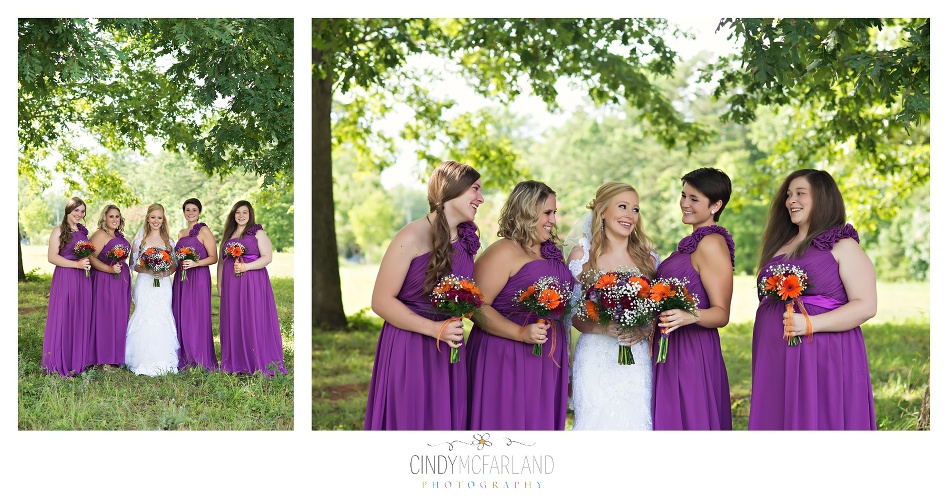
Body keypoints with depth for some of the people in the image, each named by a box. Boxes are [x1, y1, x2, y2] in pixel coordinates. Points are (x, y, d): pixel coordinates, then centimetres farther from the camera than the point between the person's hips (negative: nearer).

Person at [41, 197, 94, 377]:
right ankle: (61, 364, 3)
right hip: (64, 279, -6)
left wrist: (88, 262, 8)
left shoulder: (83, 231, 16)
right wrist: (77, 264, -17)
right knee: (63, 319, -3)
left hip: (83, 280, 6)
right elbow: (52, 257, -12)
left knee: (81, 320, 7)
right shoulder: (59, 231, -4)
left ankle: (78, 360, 15)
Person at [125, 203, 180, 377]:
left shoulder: (169, 241, 11)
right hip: (145, 284, -2)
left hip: (163, 285, 2)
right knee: (145, 319, -8)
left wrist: (165, 273, -9)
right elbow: (133, 265, 2)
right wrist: (148, 270, -14)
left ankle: (162, 361, 3)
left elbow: (174, 265, 11)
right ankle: (144, 362, -2)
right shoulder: (139, 239, 4)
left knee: (162, 319, -3)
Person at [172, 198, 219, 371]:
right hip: (181, 279, 7)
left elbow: (213, 258, -9)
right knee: (181, 317, 4)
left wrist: (195, 263, -21)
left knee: (197, 317, -7)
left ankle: (201, 362, 0)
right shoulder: (181, 234, 18)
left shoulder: (204, 231, -4)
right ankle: (184, 361, 11)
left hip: (199, 279, -7)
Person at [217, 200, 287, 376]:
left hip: (253, 283, -5)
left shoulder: (258, 233, 2)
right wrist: (219, 285, 14)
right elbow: (221, 261, 21)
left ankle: (259, 363, -2)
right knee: (233, 321, 3)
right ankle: (236, 363, 9)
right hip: (231, 284, 5)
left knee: (254, 321, -6)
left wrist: (246, 266, -17)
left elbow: (267, 257, -7)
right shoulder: (228, 235, 17)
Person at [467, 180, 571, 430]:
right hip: (508, 360, -7)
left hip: (548, 360, 7)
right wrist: (521, 333, -25)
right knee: (508, 422, -4)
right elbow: (478, 307, -17)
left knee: (540, 423, 10)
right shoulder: (504, 252, -10)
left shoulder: (551, 253, 13)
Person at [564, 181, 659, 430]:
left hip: (638, 360, 2)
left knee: (636, 421, -4)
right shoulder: (582, 255, 2)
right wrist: (605, 328, -17)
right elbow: (574, 314, 0)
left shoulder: (648, 258, 9)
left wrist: (646, 329, -10)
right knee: (596, 422, -6)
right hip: (596, 360, -2)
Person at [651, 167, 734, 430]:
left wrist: (690, 317, -34)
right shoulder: (692, 242, 15)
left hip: (692, 354, -9)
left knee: (689, 422, -4)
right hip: (672, 351, 9)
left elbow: (721, 313, -18)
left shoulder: (711, 244, -13)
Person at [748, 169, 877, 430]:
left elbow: (865, 306, -11)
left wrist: (811, 324, -20)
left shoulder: (843, 247, -3)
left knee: (815, 422, -6)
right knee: (778, 422, 6)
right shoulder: (780, 245, 18)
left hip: (822, 359, -6)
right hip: (776, 360, 6)